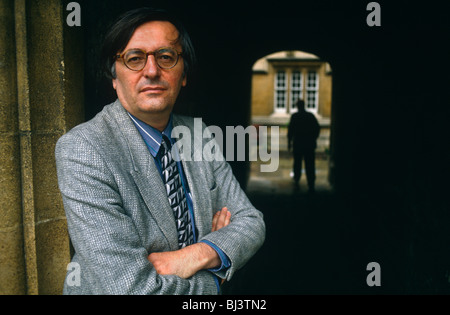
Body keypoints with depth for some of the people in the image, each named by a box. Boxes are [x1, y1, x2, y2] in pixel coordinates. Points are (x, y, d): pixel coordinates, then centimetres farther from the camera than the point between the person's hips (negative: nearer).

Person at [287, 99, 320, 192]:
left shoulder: (294, 116, -4)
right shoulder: (311, 116, 3)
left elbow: (290, 130, -6)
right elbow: (317, 128, 5)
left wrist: (289, 142, 2)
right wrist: (313, 139, 17)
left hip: (298, 144, -1)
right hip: (310, 144, 1)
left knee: (297, 163, 16)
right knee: (310, 166, 0)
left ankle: (296, 180, 26)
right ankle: (311, 186, -4)